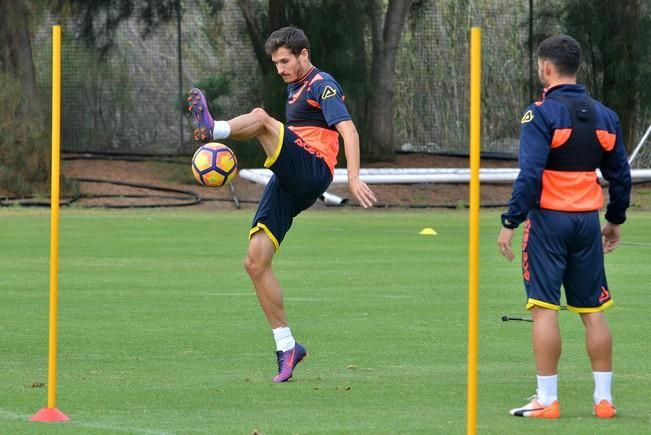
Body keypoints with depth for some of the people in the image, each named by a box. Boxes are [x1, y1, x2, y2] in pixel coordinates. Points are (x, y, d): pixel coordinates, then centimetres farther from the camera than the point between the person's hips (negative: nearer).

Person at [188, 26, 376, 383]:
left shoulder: (323, 86, -3)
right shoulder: (295, 87, 25)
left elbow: (348, 130, -16)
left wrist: (353, 178, -29)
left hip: (311, 172, -9)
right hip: (288, 184, 9)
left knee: (261, 117, -28)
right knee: (255, 263, -2)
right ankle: (286, 346, 3)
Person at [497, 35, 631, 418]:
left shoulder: (542, 114, -10)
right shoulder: (604, 116, 8)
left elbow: (530, 175, -17)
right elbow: (620, 174, 13)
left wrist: (511, 222, -13)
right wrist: (616, 220, 25)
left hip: (548, 218, -5)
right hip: (587, 221, 5)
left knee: (545, 308, -3)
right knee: (594, 310, 10)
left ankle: (547, 400, -4)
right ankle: (604, 398, 12)